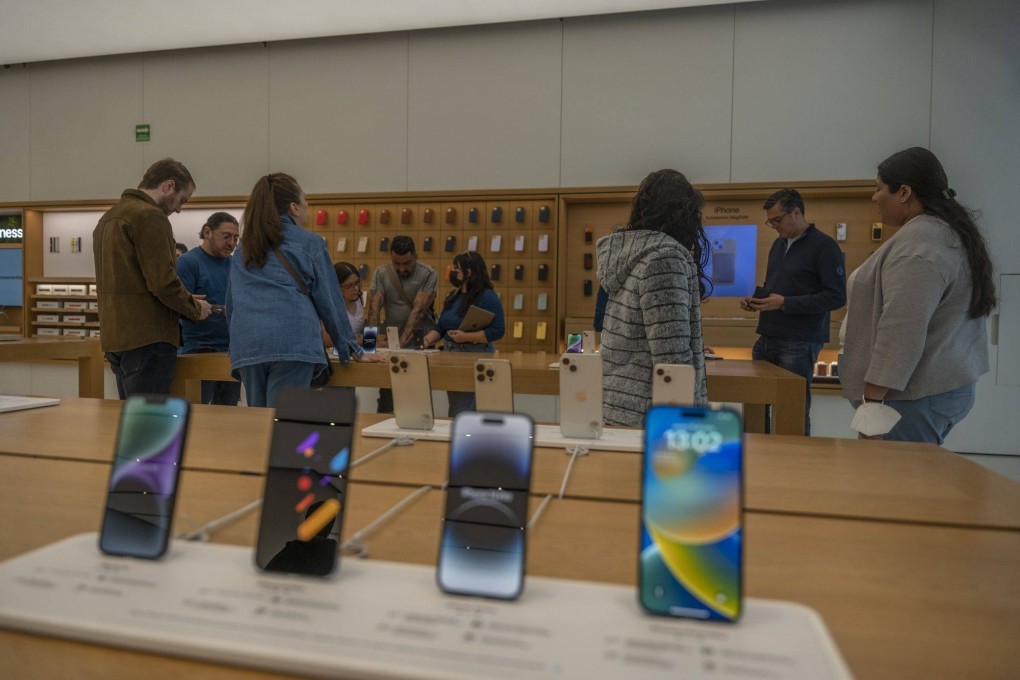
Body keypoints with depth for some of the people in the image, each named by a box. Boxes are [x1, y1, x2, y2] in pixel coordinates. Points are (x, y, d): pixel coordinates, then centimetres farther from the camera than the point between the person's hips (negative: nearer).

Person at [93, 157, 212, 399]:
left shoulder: (108, 218, 19)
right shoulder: (149, 216, -12)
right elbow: (162, 281, -19)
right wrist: (195, 308, -2)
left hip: (113, 338, 10)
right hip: (147, 339, -9)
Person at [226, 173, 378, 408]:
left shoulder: (243, 250, 21)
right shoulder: (309, 242, 7)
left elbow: (231, 304, 26)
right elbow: (329, 300, 8)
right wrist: (350, 350, 15)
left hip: (245, 347, 5)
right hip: (293, 342, -5)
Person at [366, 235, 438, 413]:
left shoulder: (428, 275, -7)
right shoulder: (381, 273, 1)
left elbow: (418, 310, -17)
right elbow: (374, 308, -8)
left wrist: (402, 341, -26)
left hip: (420, 343, -2)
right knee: (386, 392, -1)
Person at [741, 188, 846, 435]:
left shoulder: (824, 246, -7)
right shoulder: (779, 244, 17)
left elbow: (837, 297, -13)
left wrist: (785, 303, -18)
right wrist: (756, 300, 7)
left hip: (799, 343, -7)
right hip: (767, 338, 7)